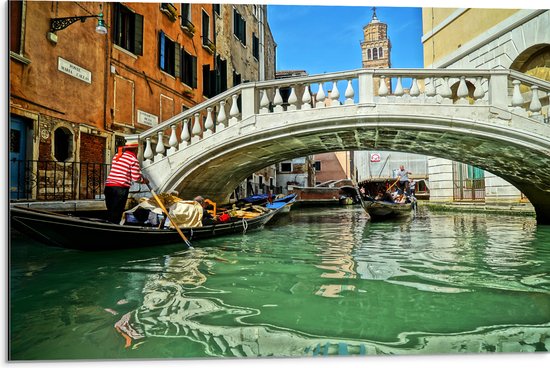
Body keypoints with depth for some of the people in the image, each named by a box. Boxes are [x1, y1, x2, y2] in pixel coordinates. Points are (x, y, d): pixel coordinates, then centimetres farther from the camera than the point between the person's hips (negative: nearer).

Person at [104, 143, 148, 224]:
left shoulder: (117, 156, 18)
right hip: (121, 188, -6)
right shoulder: (133, 159, -2)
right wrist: (144, 180, 15)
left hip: (108, 186, 7)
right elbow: (136, 178, -6)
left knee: (110, 211, 15)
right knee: (117, 214, -2)